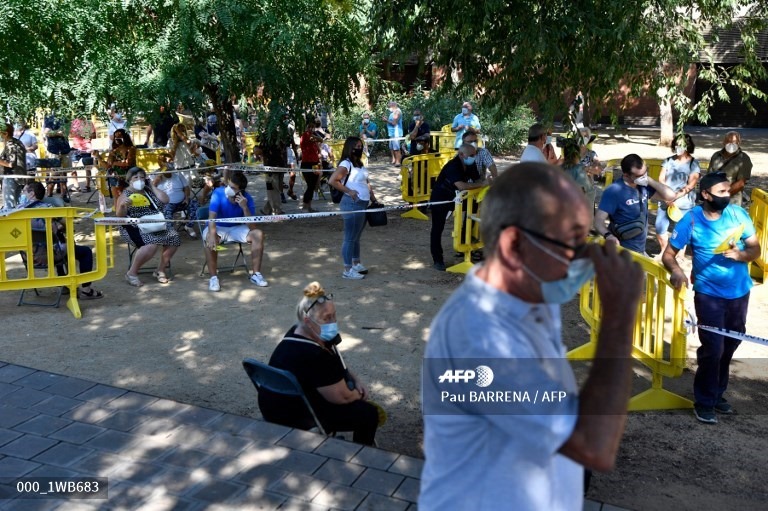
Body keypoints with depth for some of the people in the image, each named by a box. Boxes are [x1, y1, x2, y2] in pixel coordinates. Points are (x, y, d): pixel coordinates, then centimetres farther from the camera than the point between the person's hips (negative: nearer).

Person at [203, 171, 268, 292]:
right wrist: (212, 235, -52)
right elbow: (212, 217, -33)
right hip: (218, 228, -2)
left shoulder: (247, 199, -17)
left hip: (236, 228, 2)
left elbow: (252, 228, -22)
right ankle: (213, 277, -23)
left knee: (258, 235, -21)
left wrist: (244, 208, -35)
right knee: (210, 239, -35)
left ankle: (256, 274, -12)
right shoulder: (218, 193, -23)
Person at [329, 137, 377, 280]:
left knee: (357, 236, 19)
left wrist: (372, 197, 16)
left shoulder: (359, 163, 14)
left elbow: (366, 182, 24)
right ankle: (348, 270, 3)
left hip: (363, 204, 9)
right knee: (350, 238, -3)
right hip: (353, 205, -9)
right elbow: (332, 181, -22)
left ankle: (356, 264, 31)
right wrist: (349, 191, -18)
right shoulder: (345, 164, -13)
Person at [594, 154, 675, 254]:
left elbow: (670, 195, 0)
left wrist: (650, 180, -11)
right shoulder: (614, 191, -19)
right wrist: (608, 235, -44)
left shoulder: (644, 186, 2)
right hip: (623, 252, -7)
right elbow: (598, 220, -24)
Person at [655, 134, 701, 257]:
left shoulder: (693, 163, -4)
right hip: (665, 201, 4)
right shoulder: (668, 161, 6)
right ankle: (663, 251, 26)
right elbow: (661, 180, 1)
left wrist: (674, 198, -17)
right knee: (659, 227, 5)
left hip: (684, 204, -3)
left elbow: (690, 186, -10)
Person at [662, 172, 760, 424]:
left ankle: (717, 394, 35)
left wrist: (740, 255, -24)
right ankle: (704, 402, 10)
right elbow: (668, 254, -11)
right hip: (709, 294, -4)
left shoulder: (738, 214, -6)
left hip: (739, 292, 4)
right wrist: (676, 270, -32)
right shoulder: (691, 220, -13)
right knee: (712, 348, -7)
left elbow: (755, 249, -2)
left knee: (729, 346, 16)